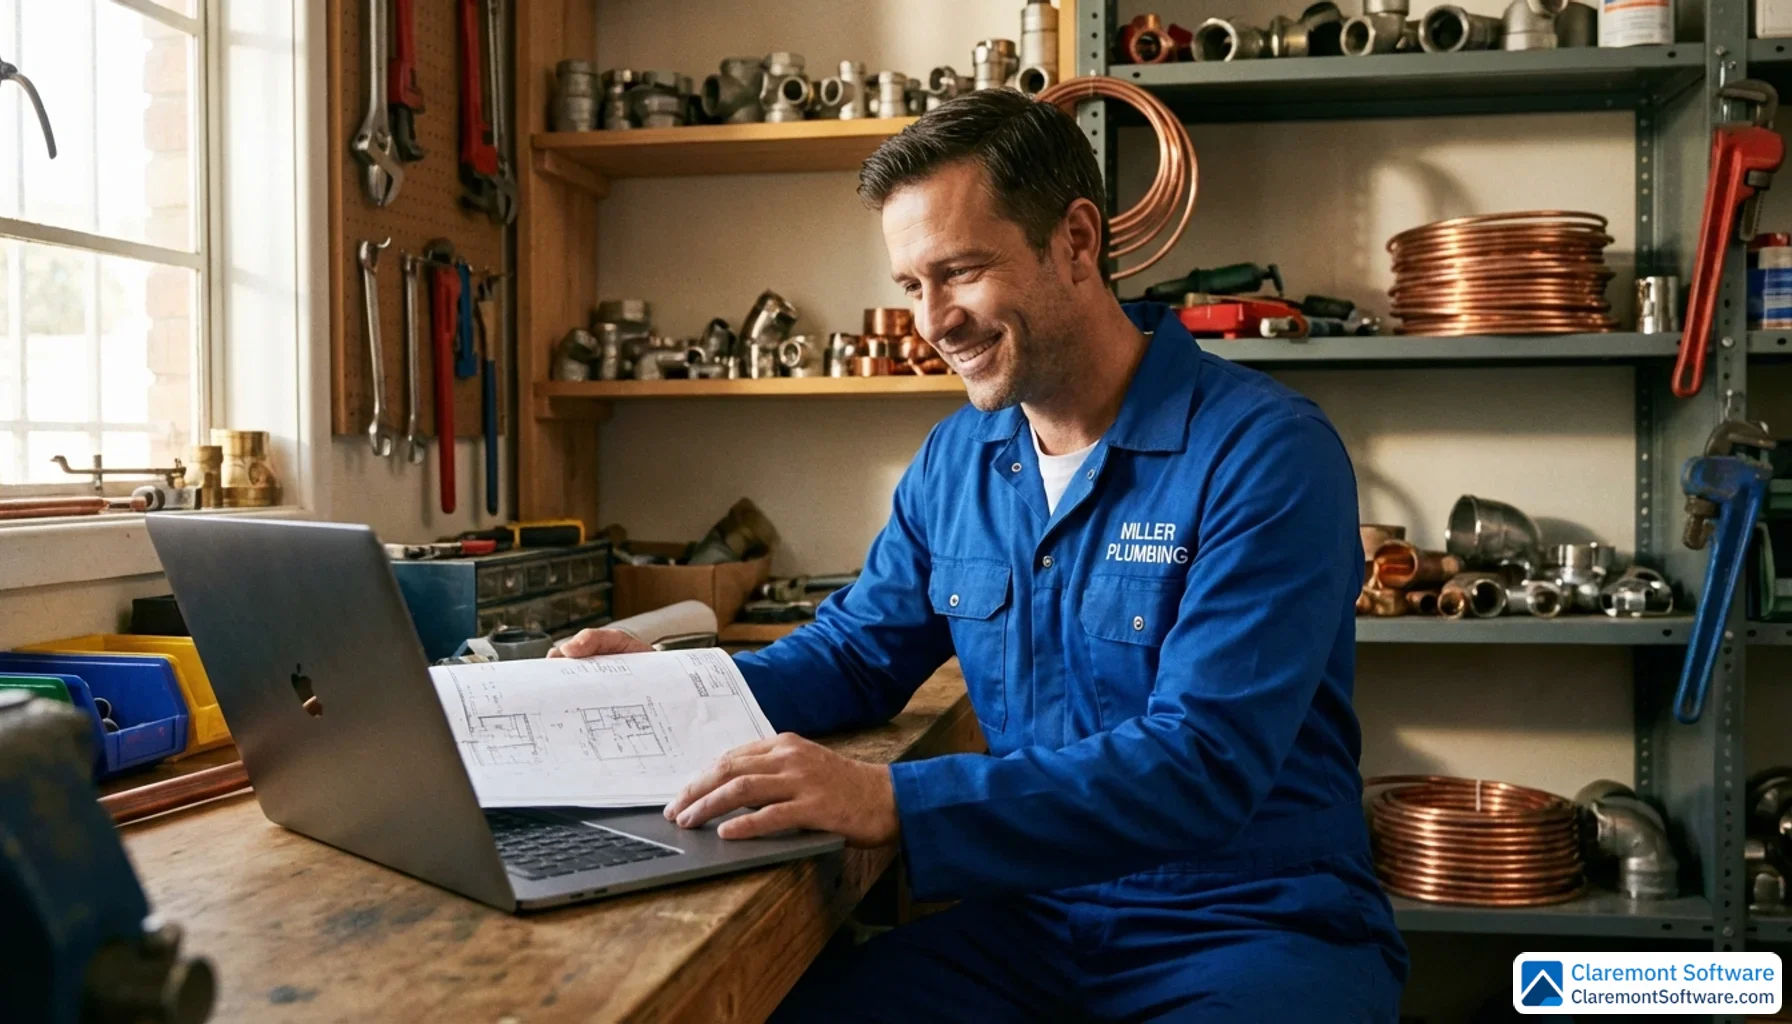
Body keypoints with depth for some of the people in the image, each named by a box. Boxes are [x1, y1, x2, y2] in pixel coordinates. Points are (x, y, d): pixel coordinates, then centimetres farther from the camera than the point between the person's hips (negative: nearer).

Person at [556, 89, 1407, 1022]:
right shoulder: (956, 458, 5)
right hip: (1034, 920, 5)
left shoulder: (1265, 453, -17)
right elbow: (856, 652, 14)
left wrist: (893, 802, -34)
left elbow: (1201, 761, -25)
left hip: (1262, 930, -4)